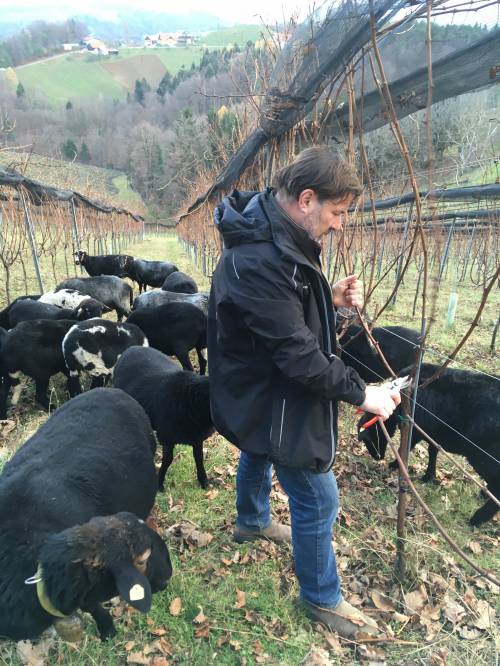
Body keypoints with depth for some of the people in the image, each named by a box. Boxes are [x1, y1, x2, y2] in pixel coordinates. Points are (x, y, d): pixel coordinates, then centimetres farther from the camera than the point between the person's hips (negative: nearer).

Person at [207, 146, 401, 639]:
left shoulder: (275, 241, -1)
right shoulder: (258, 261, -33)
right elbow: (298, 355, -31)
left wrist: (330, 299, -6)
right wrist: (360, 392, -20)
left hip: (263, 394, 11)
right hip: (274, 401, -10)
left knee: (258, 454, 32)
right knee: (318, 498, 5)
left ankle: (251, 522, 61)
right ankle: (321, 598, 30)